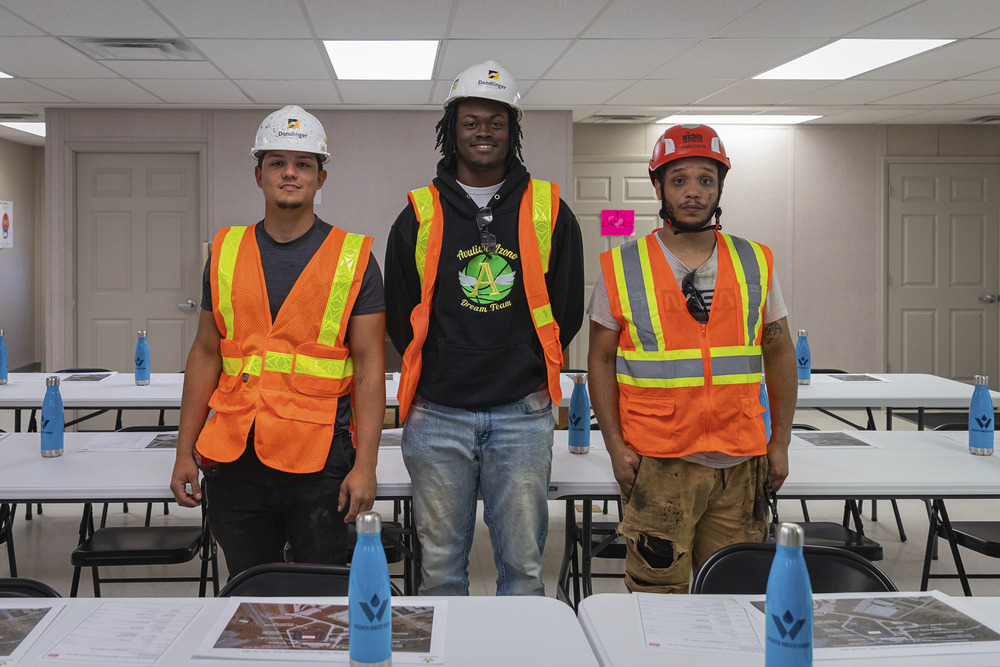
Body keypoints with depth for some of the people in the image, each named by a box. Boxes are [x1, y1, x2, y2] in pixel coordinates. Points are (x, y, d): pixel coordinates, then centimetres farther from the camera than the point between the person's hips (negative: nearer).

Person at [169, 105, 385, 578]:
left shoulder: (354, 259, 0)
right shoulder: (226, 251, 9)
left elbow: (370, 365, -3)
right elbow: (205, 354, 12)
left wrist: (365, 466, -11)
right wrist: (185, 451, 8)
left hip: (319, 463, -3)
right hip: (233, 460, 3)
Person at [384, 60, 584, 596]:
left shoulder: (548, 211, 5)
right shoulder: (420, 216, 4)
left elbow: (567, 309, 11)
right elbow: (398, 315, 12)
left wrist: (530, 370, 9)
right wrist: (430, 376, 10)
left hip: (522, 414, 0)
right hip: (438, 415, 0)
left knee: (522, 562, 5)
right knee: (440, 564, 7)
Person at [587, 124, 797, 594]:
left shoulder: (755, 263, 8)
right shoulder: (622, 268, 1)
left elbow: (779, 352, 14)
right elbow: (601, 359, 4)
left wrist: (780, 441, 9)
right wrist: (615, 445, -4)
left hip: (741, 465, 3)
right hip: (657, 465, -2)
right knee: (659, 594, -1)